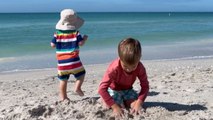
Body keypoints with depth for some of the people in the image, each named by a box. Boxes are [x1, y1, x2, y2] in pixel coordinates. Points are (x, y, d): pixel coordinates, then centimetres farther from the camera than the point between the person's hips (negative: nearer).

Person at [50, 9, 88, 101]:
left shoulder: (57, 33, 2)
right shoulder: (75, 33, -5)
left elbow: (52, 45, 3)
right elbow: (81, 43, -9)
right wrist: (85, 38, 11)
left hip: (61, 61, 3)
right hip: (73, 60, -3)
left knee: (63, 80, 11)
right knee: (81, 73, 16)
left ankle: (63, 97, 16)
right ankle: (77, 87, -5)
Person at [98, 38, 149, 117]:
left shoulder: (140, 68, -27)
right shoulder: (114, 68, -37)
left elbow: (145, 86, -19)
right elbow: (102, 88, -38)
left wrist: (139, 103, -33)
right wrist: (115, 106, -40)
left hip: (127, 90, 3)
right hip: (113, 90, -3)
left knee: (136, 105, -17)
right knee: (119, 107, -21)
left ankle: (123, 100, 16)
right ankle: (103, 99, 9)